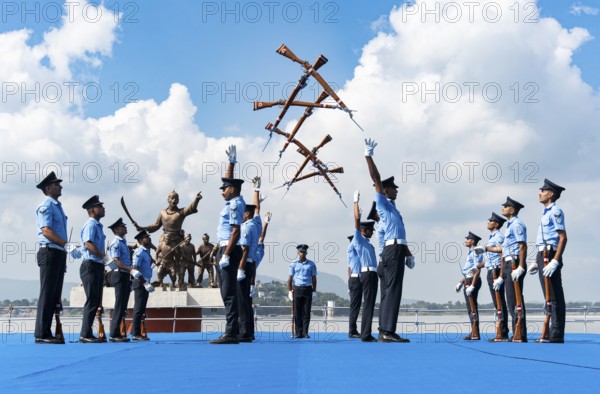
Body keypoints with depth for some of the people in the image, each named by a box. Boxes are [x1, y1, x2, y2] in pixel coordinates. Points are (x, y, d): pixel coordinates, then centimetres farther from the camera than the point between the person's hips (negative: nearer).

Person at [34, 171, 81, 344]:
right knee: (47, 293, -9)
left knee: (55, 295, 8)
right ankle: (41, 334, -7)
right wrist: (67, 245, -25)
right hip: (49, 252, -9)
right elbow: (46, 230, -18)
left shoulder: (57, 207, 20)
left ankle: (47, 332, 12)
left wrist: (65, 251, 16)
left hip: (59, 254, 9)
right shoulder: (46, 206, -7)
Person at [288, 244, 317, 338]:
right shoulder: (294, 264, 6)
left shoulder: (311, 264, 9)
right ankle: (298, 333, 4)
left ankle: (305, 332, 2)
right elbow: (290, 278, 7)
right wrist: (289, 291, 0)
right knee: (297, 313, -1)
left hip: (308, 289, 1)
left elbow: (314, 278, 11)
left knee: (306, 312, -1)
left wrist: (314, 291, 6)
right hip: (297, 289, -1)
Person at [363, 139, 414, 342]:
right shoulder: (382, 203, 1)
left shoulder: (392, 208, 26)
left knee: (390, 291, 7)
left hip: (396, 250, 9)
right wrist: (368, 155, -11)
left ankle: (385, 331, 8)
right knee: (392, 290, -14)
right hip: (393, 250, -9)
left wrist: (408, 254, 30)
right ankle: (387, 331, -17)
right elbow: (376, 178, -9)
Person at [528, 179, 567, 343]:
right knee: (548, 297, 11)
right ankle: (550, 333, 15)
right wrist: (536, 262, 20)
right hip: (542, 256, 10)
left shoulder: (555, 211, -9)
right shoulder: (546, 213, 20)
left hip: (550, 256, -10)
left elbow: (563, 238, -17)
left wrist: (555, 261, -24)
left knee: (555, 297, -8)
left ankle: (557, 334, -7)